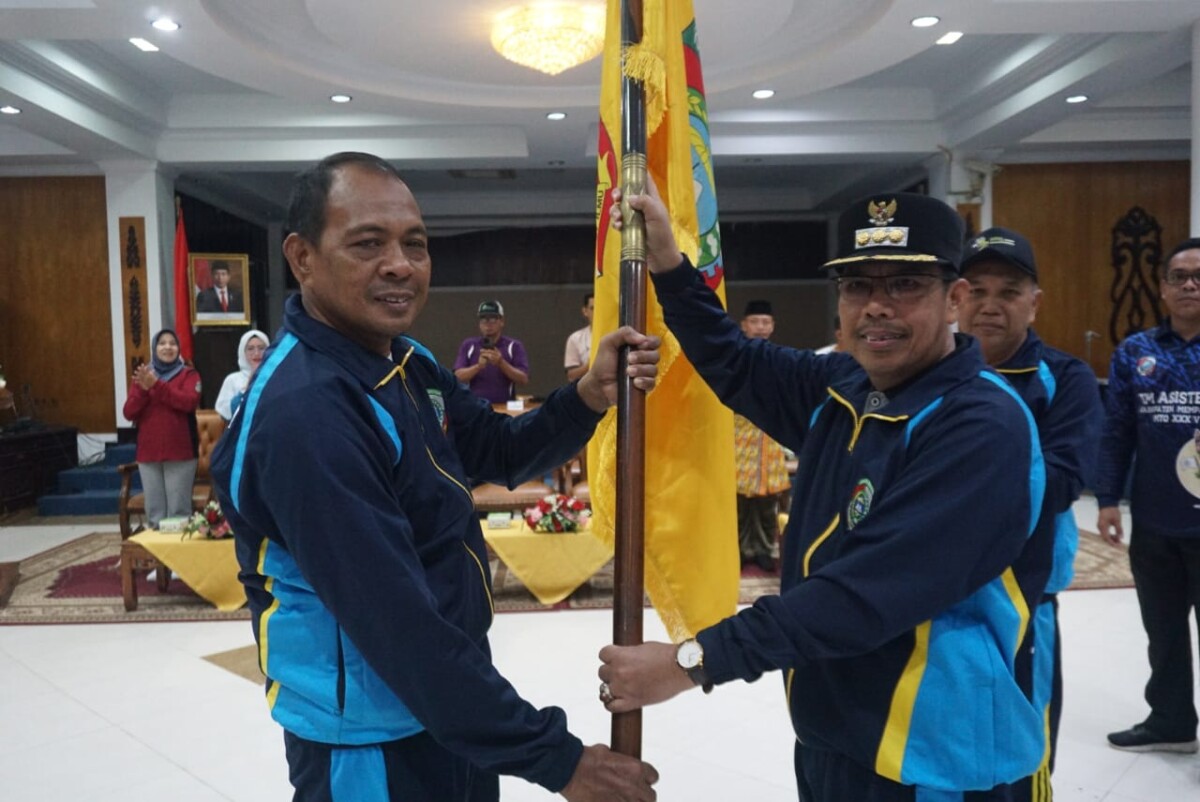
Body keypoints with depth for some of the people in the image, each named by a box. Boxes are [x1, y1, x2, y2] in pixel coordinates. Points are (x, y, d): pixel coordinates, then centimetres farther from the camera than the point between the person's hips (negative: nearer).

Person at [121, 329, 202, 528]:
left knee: (178, 508, -5)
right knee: (154, 509, 5)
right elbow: (129, 412, 5)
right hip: (148, 452, 3)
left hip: (180, 452, -3)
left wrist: (157, 385, -19)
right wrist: (143, 390, -12)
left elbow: (189, 402, -15)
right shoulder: (142, 375, 14)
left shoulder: (189, 375, 4)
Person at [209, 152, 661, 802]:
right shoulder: (302, 413, -29)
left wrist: (588, 398, -11)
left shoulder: (407, 363, 0)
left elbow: (503, 452, 9)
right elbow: (399, 623, -31)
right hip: (371, 742, -8)